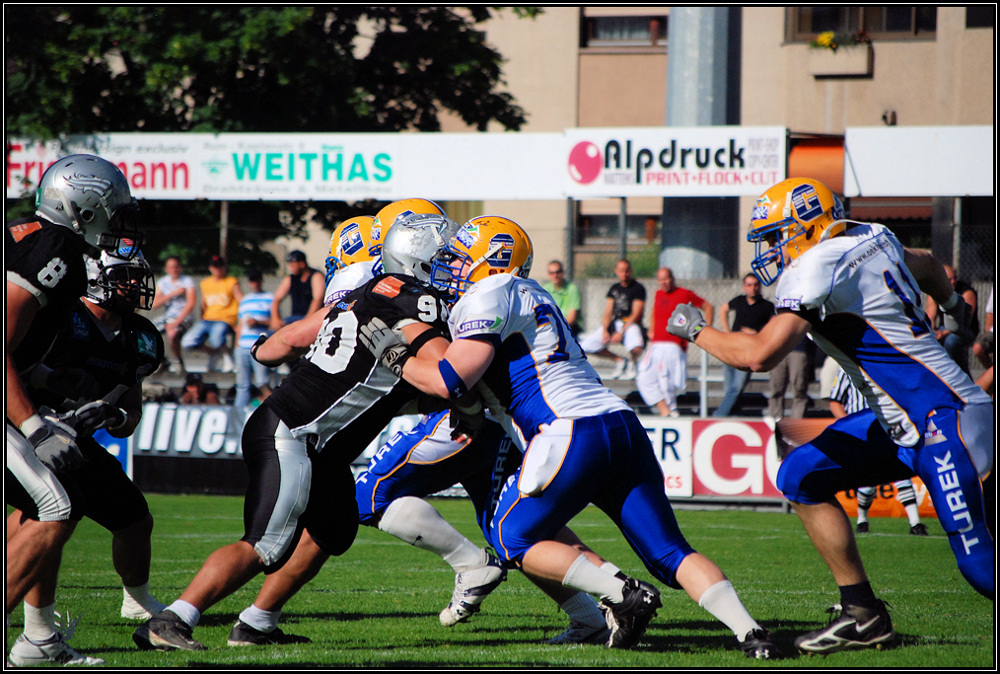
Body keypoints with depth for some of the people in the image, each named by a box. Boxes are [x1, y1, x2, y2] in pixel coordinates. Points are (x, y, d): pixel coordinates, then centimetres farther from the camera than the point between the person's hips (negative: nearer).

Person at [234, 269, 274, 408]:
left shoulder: (270, 298, 5)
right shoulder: (244, 300, 22)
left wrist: (258, 322, -12)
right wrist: (237, 344, 17)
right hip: (243, 348, 5)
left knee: (262, 384, -13)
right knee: (242, 385, 4)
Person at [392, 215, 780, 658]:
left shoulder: (488, 297, 1)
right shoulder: (529, 296, 29)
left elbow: (450, 382, -9)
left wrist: (401, 360, 8)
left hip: (574, 433, -8)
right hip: (623, 425, 8)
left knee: (513, 540, 6)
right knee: (670, 553, 4)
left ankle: (622, 594, -11)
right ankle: (749, 631, -14)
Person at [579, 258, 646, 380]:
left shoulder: (638, 288, -5)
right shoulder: (614, 289, 13)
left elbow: (636, 315, -11)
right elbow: (608, 313, 9)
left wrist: (621, 332, -19)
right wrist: (604, 331, -9)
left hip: (631, 325, -6)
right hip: (614, 324, 6)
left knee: (636, 348, -38)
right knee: (586, 345, -6)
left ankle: (631, 362, 3)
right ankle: (619, 360, 11)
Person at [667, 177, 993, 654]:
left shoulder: (820, 266, -17)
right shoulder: (870, 239, 9)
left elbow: (758, 355, -23)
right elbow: (927, 268, 30)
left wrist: (695, 331, -5)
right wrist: (953, 305, 54)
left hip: (944, 419, -10)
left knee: (980, 568, -12)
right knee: (801, 479, 8)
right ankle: (863, 614, 11)